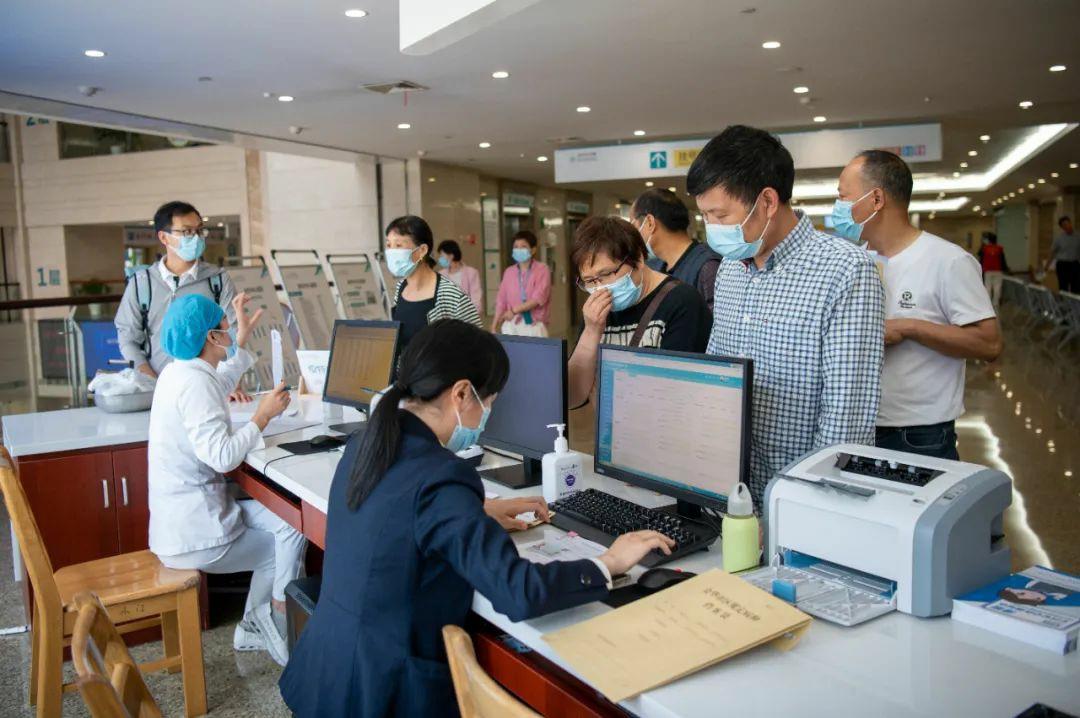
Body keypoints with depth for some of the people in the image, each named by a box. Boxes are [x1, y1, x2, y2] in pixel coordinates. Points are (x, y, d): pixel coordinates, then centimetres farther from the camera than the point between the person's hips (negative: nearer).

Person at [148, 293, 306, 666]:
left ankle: (254, 626, 18)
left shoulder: (178, 371, 9)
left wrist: (242, 339, 28)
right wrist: (263, 415, -18)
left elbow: (220, 388, 32)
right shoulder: (194, 384, -23)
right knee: (291, 536, -3)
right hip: (192, 533, -10)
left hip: (179, 518, 10)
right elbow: (222, 455, -31)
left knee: (279, 523, 11)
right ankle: (282, 632, 12)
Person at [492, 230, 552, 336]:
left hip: (535, 326, -3)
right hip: (511, 326, 3)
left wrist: (514, 310, -14)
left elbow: (539, 298, -12)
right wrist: (494, 327, 5)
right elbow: (501, 301, 11)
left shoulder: (542, 270, -1)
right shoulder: (508, 272, 10)